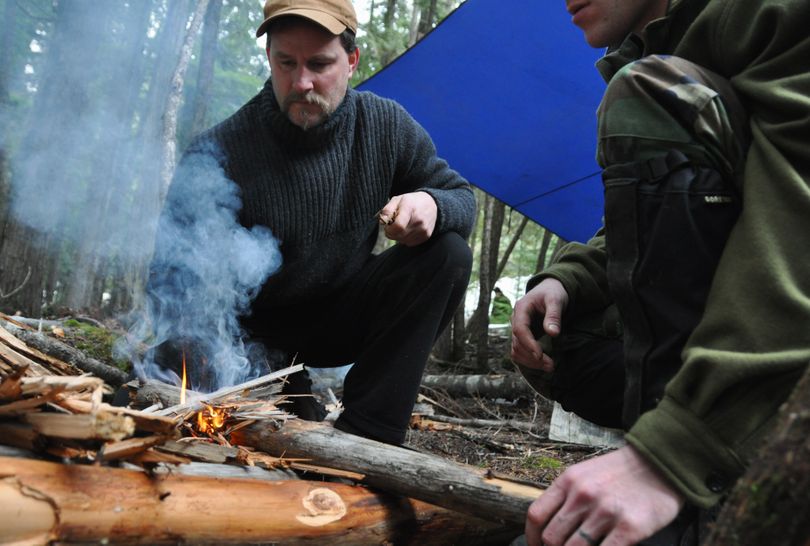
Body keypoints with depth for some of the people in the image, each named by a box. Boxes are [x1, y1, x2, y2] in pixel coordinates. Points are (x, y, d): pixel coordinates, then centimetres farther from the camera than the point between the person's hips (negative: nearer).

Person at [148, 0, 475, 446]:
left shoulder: (388, 127, -9)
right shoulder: (218, 153, -20)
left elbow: (461, 199, -1)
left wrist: (432, 204, -28)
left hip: (343, 320, 3)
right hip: (258, 334, -2)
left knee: (448, 255, -21)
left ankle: (360, 438, -21)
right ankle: (292, 401, 5)